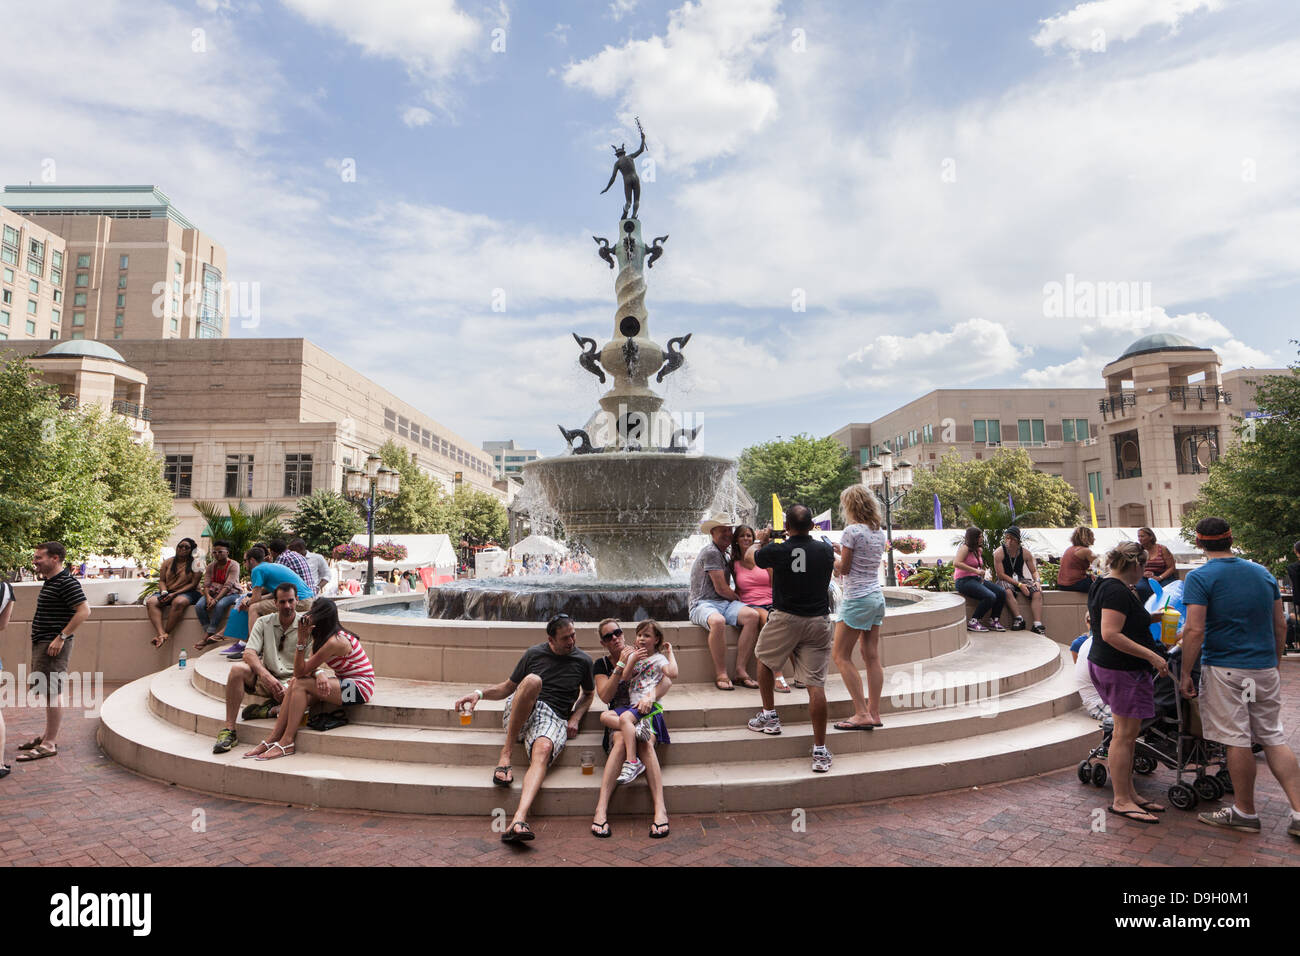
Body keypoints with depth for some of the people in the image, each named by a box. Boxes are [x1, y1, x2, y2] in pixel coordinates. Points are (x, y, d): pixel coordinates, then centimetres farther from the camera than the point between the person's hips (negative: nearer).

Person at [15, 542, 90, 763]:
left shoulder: (67, 582, -16)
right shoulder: (50, 582, 16)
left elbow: (84, 610, -24)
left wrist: (61, 637, -23)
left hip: (54, 645, -10)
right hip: (41, 643, 10)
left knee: (52, 692, -6)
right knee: (48, 691, 16)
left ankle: (50, 744, -1)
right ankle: (48, 735, 26)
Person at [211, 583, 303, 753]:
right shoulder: (264, 623, 6)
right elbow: (249, 653, -7)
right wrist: (266, 676, -25)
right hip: (266, 680, 2)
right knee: (238, 668, -26)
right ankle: (228, 729, -22)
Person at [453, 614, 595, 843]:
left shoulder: (583, 661, 11)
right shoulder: (534, 653, 10)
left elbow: (588, 694, 27)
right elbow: (508, 687, 18)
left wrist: (575, 718, 9)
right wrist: (480, 693, 0)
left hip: (554, 718, 0)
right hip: (520, 713, 1)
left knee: (543, 750, -37)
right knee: (533, 681, -34)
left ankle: (519, 819, -56)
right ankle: (505, 755, -27)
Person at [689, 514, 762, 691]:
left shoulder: (723, 554, 24)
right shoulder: (710, 552, -8)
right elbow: (721, 588, -10)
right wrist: (740, 599, 6)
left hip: (724, 603, 8)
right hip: (703, 604, -8)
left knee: (752, 615, -20)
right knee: (718, 621, -41)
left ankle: (740, 668, -17)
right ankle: (721, 674, -27)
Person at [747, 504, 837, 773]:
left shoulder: (776, 551, -10)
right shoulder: (826, 550, -2)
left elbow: (755, 559, 12)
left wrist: (763, 541, 32)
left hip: (786, 618, -2)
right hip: (819, 620, 2)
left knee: (764, 661, 25)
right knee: (816, 683, 0)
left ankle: (769, 716, 31)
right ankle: (820, 751, 2)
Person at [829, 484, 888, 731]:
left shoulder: (851, 531, -15)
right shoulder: (880, 531, 9)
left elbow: (843, 569, -11)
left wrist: (831, 555, 7)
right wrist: (842, 551, 16)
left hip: (857, 599, -8)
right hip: (877, 597, 8)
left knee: (841, 655, 0)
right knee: (872, 657, 10)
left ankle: (862, 714, -3)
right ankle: (874, 713, 14)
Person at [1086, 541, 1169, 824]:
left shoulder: (1104, 586, 14)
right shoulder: (1118, 591, -18)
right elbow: (1111, 634, -25)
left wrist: (1146, 618, 26)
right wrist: (1152, 656, -22)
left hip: (1103, 664, 11)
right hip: (1123, 670, -10)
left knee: (1126, 733, 14)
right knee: (1125, 734, -4)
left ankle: (1129, 794, 22)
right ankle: (1121, 800, 3)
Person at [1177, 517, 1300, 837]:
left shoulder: (1199, 578, -12)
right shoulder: (1263, 573, 7)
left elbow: (1195, 631, -18)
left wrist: (1186, 673, -10)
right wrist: (1274, 664, 23)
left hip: (1225, 670, -6)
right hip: (1265, 668, 6)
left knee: (1237, 740, 3)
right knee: (1274, 738, 14)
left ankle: (1245, 812, 15)